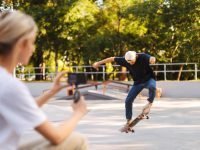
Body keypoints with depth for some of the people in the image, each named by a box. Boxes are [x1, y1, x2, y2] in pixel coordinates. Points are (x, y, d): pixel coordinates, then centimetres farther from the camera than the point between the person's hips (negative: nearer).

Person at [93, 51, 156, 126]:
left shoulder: (143, 57, -26)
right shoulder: (124, 60, -15)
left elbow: (151, 58, -45)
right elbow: (112, 59, -5)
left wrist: (152, 59, -72)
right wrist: (99, 63, 2)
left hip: (148, 79, -4)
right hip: (138, 82, 4)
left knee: (152, 86, -40)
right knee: (128, 100, -5)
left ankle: (150, 102, -12)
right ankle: (128, 120, 12)